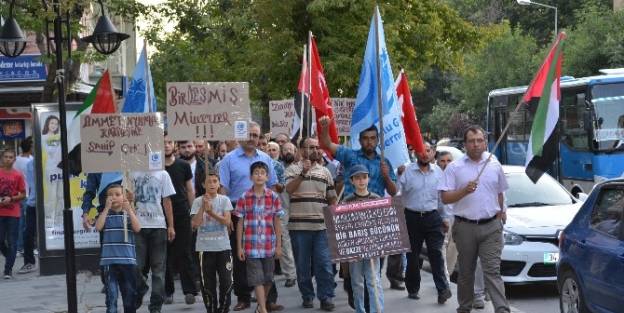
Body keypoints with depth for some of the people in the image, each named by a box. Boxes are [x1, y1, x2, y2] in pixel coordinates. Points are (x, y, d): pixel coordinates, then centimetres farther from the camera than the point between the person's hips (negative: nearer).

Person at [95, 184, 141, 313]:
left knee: (130, 293, 9)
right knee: (111, 294, -4)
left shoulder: (129, 214, 7)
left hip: (128, 260, 1)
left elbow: (137, 228, -8)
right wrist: (107, 208, -14)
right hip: (109, 260, -1)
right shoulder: (105, 214, 6)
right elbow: (98, 227, -12)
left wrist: (129, 210, -14)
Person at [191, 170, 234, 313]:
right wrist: (203, 207, -15)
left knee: (226, 280, 0)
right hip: (204, 247, 0)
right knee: (207, 282, 5)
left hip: (223, 246, 0)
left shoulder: (224, 200, 1)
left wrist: (211, 212, -17)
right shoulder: (198, 201, 0)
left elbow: (227, 221, -9)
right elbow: (195, 224, -9)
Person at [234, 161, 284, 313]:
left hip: (269, 245, 2)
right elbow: (240, 223, 2)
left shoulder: (274, 197, 1)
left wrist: (279, 245, 2)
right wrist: (239, 247, -1)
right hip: (251, 245, -2)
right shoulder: (244, 198, -2)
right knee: (257, 279, -6)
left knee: (268, 279, 12)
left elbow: (277, 222, 5)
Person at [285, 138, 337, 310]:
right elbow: (289, 189, -14)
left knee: (324, 264, -3)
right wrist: (303, 172, -23)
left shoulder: (325, 172, 13)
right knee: (303, 264, 6)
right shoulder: (293, 169, 3)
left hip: (321, 226, 2)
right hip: (299, 225, -2)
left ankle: (326, 297, 3)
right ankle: (307, 296, 17)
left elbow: (332, 198, 17)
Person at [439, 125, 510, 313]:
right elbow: (445, 198, -5)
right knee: (466, 272, 11)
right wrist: (465, 190, -19)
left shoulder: (495, 165, 8)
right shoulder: (454, 168, 0)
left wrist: (501, 212, 17)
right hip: (465, 226, 0)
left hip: (491, 227, 0)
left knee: (493, 271, -7)